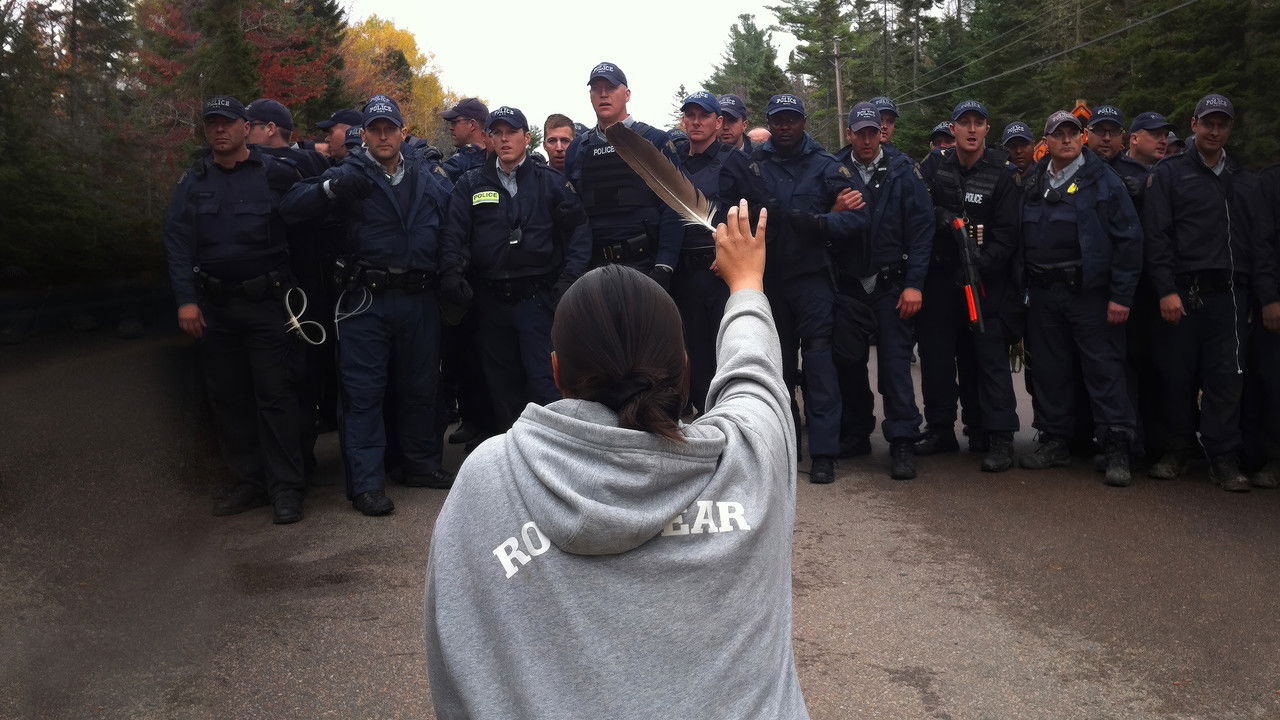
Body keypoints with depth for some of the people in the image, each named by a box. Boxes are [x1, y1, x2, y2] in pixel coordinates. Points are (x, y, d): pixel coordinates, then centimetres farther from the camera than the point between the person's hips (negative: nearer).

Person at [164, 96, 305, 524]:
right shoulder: (193, 183, 8)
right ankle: (248, 482, 20)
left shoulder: (276, 174, -1)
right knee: (227, 398, 9)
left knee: (275, 395, -3)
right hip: (214, 307, 4)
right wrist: (186, 299, -9)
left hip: (266, 302, -4)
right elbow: (178, 244, 2)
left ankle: (285, 488, 3)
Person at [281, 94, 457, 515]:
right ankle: (366, 484, 1)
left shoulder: (429, 180, 12)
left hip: (419, 300, 4)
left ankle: (422, 465, 28)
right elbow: (292, 207, -8)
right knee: (363, 391, -3)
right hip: (366, 301, -3)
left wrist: (451, 275, 4)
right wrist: (331, 187, -25)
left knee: (419, 386, 13)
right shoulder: (351, 176, 2)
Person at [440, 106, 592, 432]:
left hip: (537, 296, -2)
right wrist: (452, 274, -13)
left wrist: (568, 279, -9)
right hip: (490, 300, 3)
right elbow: (454, 236, 3)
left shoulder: (551, 182, 6)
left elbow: (578, 231, 1)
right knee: (501, 382, 10)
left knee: (544, 380, -8)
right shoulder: (471, 184, 10)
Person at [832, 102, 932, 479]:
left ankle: (902, 442, 0)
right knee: (848, 362, 9)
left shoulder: (902, 171, 0)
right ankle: (855, 434, 23)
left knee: (895, 362, -5)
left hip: (891, 285, -3)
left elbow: (921, 230, -5)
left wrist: (914, 284, -11)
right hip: (848, 285, 3)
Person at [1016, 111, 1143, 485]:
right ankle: (1054, 442, 21)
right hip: (1043, 294, 5)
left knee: (1105, 370, -5)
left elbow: (1129, 239, -6)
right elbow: (1021, 239, 15)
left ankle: (1116, 450, 0)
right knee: (1048, 370, 10)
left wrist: (1121, 296, -11)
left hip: (1089, 292, -5)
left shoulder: (1102, 180, -2)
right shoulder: (1033, 183, 13)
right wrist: (1023, 287, 7)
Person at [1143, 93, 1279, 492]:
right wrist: (1166, 290, -12)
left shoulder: (1244, 182, 18)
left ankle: (1223, 458, 6)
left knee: (1226, 379, 0)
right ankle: (1176, 450, 14)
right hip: (1182, 293, -3)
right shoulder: (1169, 175, 6)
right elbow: (1157, 236, -3)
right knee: (1177, 376, 1)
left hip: (1229, 294, 3)